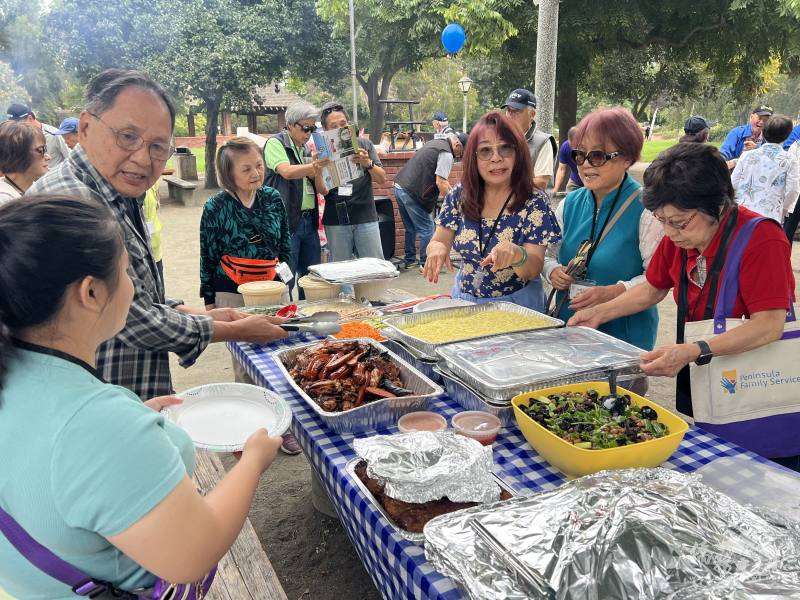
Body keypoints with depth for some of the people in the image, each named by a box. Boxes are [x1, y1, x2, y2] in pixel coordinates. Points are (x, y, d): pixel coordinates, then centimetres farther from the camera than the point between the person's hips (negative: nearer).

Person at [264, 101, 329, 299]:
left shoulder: (307, 150, 16)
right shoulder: (275, 143, -3)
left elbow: (321, 190, 12)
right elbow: (286, 172, -23)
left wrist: (318, 172, -9)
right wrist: (313, 166, -37)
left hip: (309, 221, 7)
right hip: (286, 221, -7)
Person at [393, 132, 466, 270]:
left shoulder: (435, 143, 19)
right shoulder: (446, 154, -12)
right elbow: (440, 183, -16)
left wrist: (451, 190, 26)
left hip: (399, 187, 10)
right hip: (411, 193, -10)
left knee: (411, 229, 19)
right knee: (427, 229, 1)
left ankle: (410, 261, 26)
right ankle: (425, 263, 5)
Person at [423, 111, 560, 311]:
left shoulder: (535, 202, -9)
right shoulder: (459, 196, -1)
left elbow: (534, 271, -12)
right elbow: (438, 241, 3)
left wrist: (517, 255, -35)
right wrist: (437, 248, -21)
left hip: (515, 303, -2)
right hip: (464, 300, 2)